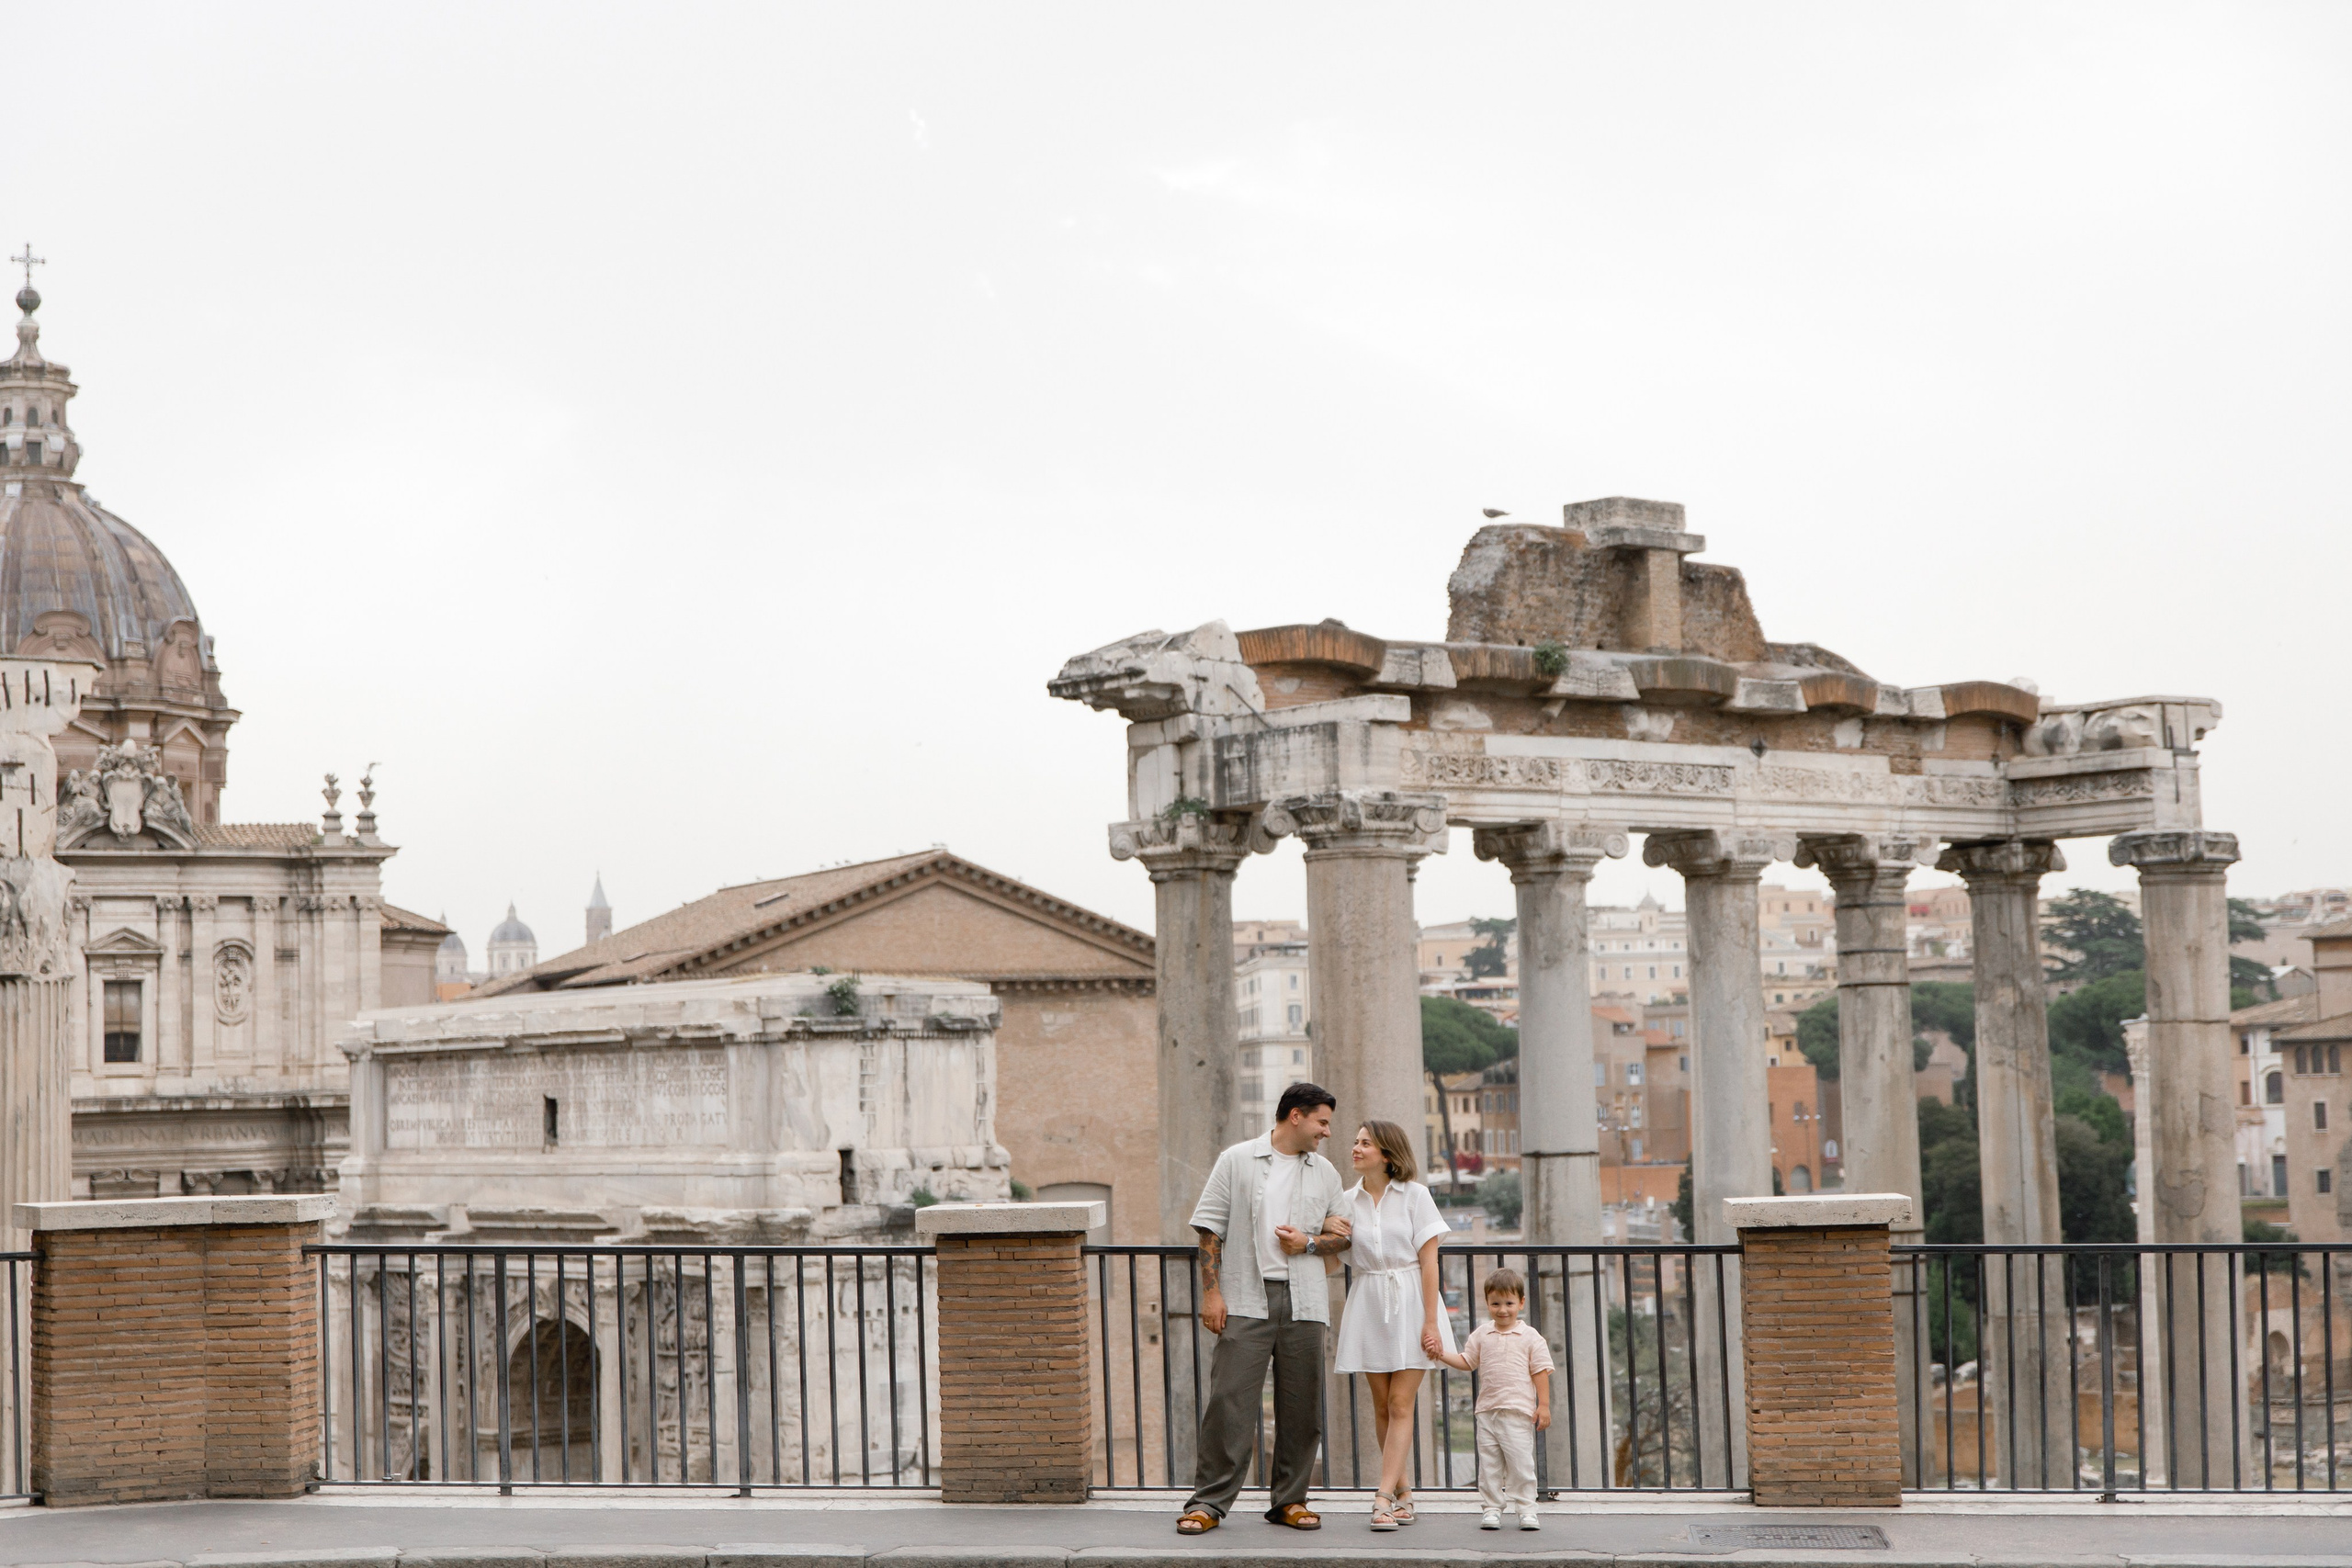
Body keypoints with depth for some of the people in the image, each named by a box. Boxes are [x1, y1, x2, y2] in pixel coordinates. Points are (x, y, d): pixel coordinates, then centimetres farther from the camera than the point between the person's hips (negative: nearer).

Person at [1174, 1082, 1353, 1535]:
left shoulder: (1325, 1173, 15)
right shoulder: (1236, 1161, 4)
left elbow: (1343, 1234, 17)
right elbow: (1210, 1229, 1)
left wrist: (1308, 1243, -3)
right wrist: (1211, 1292, -6)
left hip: (1303, 1305, 4)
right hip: (1246, 1302, -4)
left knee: (1300, 1405, 5)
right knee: (1229, 1400, -8)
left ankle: (1290, 1499, 15)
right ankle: (1208, 1501, -4)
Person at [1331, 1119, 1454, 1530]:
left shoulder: (1414, 1195, -3)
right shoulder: (1349, 1201, 7)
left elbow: (1428, 1260, -5)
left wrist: (1430, 1321, -10)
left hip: (1409, 1301, -4)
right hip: (1368, 1306, 4)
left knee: (1400, 1404, -8)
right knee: (1382, 1406, 6)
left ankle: (1383, 1500, -13)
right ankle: (1404, 1492, 17)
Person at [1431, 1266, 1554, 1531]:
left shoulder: (1530, 1338, 0)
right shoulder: (1481, 1335, 10)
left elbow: (1541, 1372, 0)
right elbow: (1466, 1362, 16)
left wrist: (1544, 1405, -5)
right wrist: (1442, 1354, 1)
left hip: (1518, 1412, -4)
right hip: (1487, 1410, 4)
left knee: (1520, 1462, -4)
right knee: (1488, 1464, 5)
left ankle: (1526, 1509, 4)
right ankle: (1491, 1508, 12)